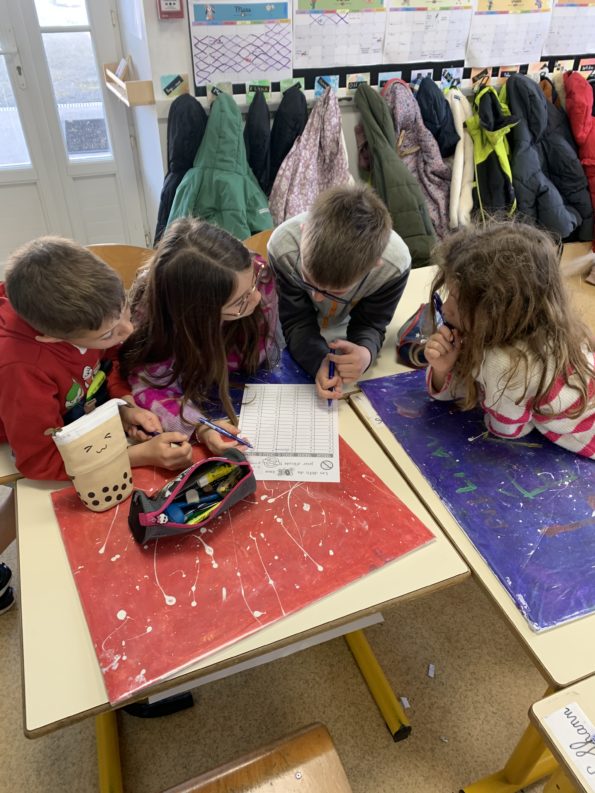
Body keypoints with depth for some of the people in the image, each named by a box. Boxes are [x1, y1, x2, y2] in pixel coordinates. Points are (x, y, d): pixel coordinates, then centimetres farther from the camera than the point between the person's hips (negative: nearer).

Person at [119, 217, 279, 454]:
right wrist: (199, 427, -47)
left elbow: (259, 355, -17)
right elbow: (151, 387, -30)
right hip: (191, 393, -2)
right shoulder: (149, 309, -35)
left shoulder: (258, 274, -31)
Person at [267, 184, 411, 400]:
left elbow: (369, 324, -19)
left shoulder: (394, 263, -34)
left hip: (346, 337, 4)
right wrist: (319, 359, -46)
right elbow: (296, 322, -25)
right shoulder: (283, 246, -34)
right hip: (298, 341, -4)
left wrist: (366, 352, -43)